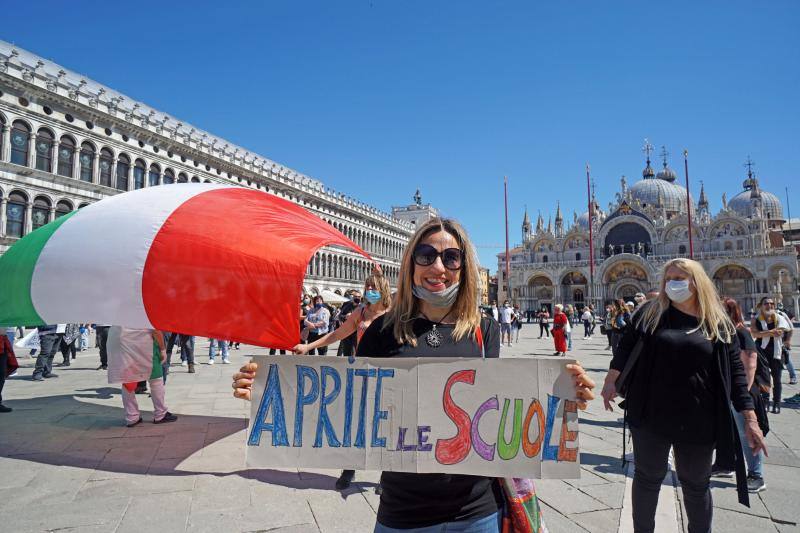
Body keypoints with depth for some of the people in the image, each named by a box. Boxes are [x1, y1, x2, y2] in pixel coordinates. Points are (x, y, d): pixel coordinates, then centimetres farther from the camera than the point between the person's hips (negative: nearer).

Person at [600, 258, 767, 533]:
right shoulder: (651, 313, 0)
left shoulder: (718, 323, -1)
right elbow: (625, 346, 4)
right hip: (651, 414, 0)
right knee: (647, 477, 15)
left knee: (696, 484, 17)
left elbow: (735, 371, 0)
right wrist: (611, 381, -3)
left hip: (697, 419, 0)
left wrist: (750, 419, -4)